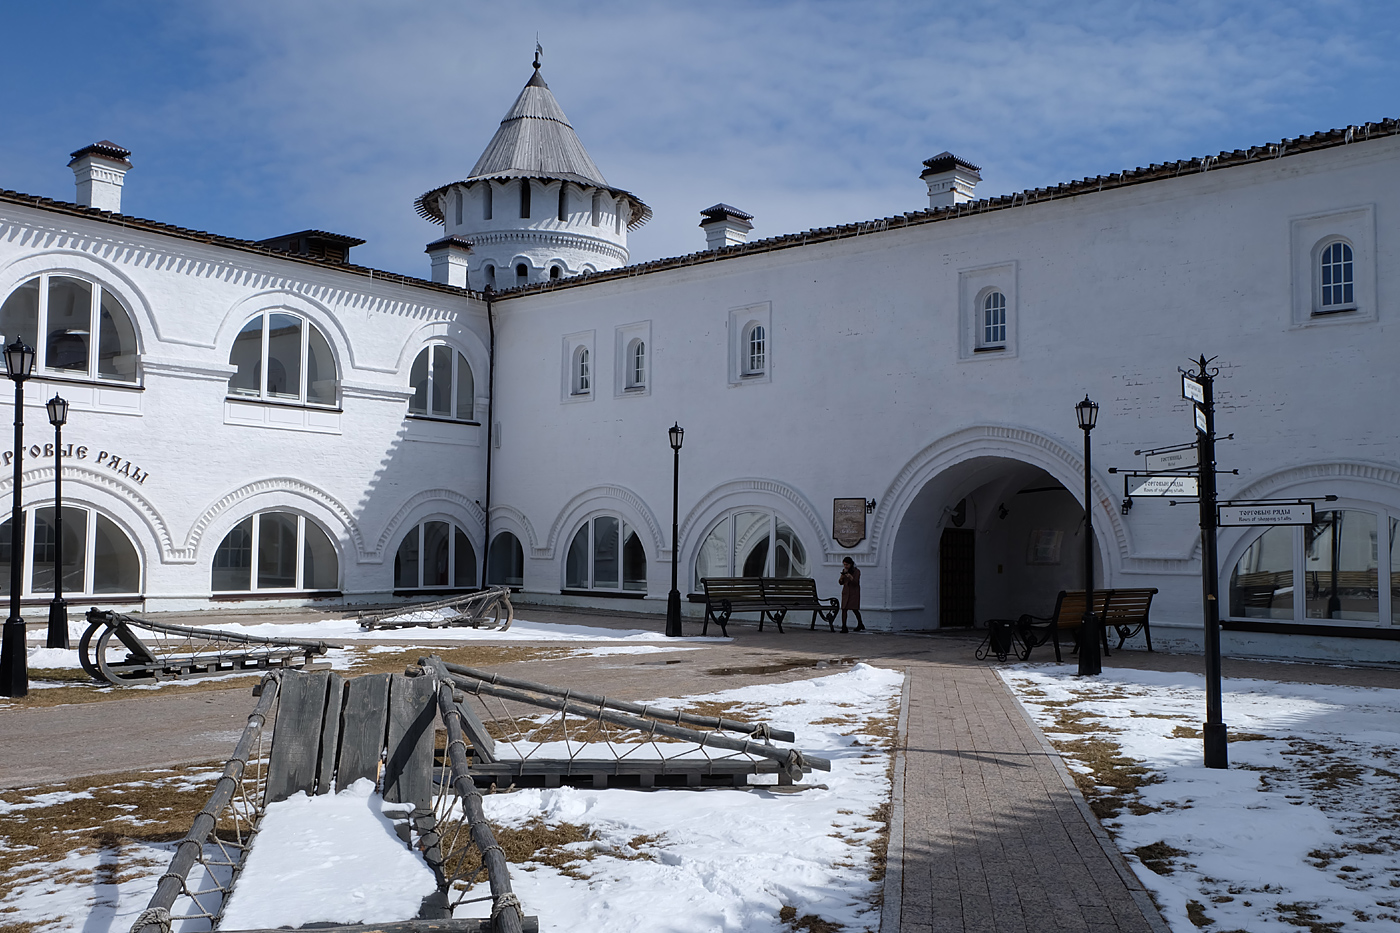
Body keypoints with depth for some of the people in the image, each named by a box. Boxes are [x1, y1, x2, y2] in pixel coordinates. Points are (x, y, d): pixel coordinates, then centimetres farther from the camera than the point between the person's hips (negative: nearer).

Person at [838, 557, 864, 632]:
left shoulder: (856, 571, -6)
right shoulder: (844, 571, 8)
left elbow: (856, 582, -17)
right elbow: (840, 582, 6)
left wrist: (850, 577, -32)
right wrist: (842, 575, -12)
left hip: (854, 593, -4)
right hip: (845, 592, 4)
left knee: (854, 609, 1)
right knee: (844, 609, -7)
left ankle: (860, 624, 24)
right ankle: (844, 627, -8)